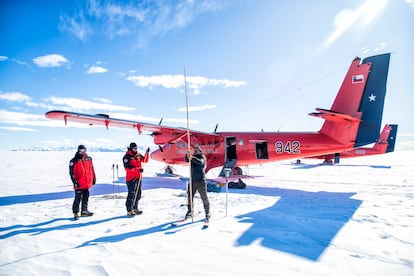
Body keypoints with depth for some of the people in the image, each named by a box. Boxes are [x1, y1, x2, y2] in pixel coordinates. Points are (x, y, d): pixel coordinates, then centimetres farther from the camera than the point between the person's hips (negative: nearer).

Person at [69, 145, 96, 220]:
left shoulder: (89, 159, 8)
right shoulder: (74, 161, -8)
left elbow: (92, 169, 16)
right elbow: (71, 172, -9)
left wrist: (93, 178, 15)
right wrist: (75, 181, -14)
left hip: (87, 183, 6)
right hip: (79, 184, -6)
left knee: (86, 197, 15)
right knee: (78, 198, -2)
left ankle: (84, 210, 28)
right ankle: (76, 213, 9)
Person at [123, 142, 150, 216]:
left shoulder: (138, 155, 10)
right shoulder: (127, 157, -11)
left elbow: (145, 160, 15)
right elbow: (127, 168, -20)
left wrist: (147, 153, -1)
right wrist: (138, 169, -27)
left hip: (138, 177, 7)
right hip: (131, 178, -7)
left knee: (138, 193, 14)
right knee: (131, 194, -8)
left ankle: (135, 208, 28)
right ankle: (129, 210, 1)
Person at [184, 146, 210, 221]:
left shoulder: (202, 157, -1)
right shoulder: (193, 157, 14)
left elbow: (200, 162, -23)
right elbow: (186, 160, -3)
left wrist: (192, 158, -35)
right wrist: (188, 156, -23)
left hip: (200, 180, -5)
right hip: (192, 180, 5)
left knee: (204, 197, -2)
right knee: (190, 196, 7)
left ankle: (207, 212, 10)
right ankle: (190, 212, 20)